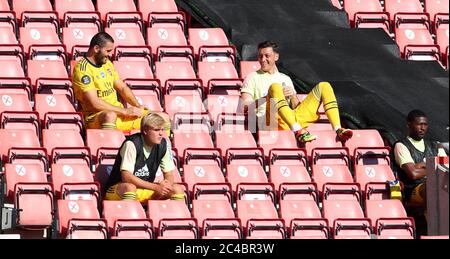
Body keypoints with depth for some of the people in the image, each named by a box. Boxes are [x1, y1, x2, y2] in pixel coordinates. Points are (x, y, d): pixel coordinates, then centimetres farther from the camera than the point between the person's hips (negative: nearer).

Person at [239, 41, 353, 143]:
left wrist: (293, 96, 0)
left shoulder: (285, 79, 31)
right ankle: (298, 131, -51)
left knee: (324, 86, -1)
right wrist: (270, 97, -9)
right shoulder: (253, 78, 18)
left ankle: (338, 129, -21)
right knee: (275, 87, -33)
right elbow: (243, 106, 1)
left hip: (293, 119, 5)